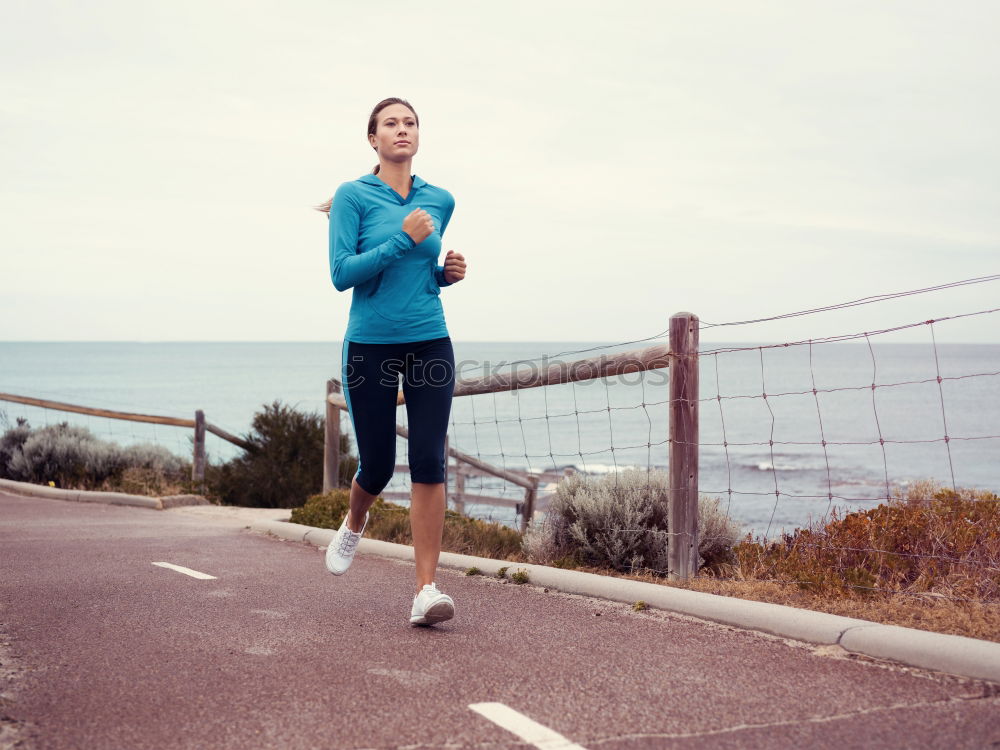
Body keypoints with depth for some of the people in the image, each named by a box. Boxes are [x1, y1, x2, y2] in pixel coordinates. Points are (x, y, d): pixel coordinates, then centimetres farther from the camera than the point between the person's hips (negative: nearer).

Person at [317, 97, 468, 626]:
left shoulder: (440, 201, 9)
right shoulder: (353, 196, -4)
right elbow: (342, 274, -13)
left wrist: (448, 272, 3)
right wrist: (403, 240, -19)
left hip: (429, 344, 2)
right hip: (370, 345, -2)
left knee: (429, 462, -9)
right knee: (377, 464, 6)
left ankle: (426, 589, -8)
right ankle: (354, 524, 42)